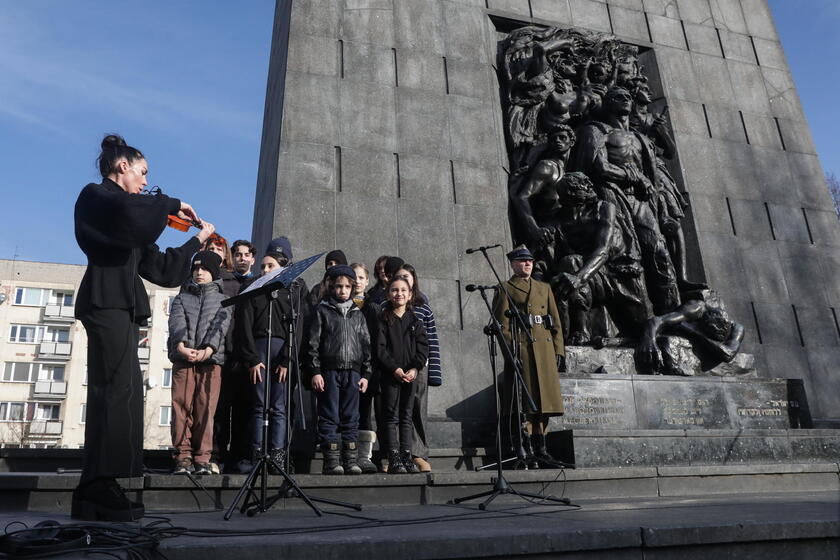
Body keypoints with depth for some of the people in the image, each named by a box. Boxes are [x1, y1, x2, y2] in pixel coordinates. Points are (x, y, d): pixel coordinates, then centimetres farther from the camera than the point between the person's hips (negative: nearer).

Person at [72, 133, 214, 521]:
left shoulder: (121, 212, 26)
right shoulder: (95, 195, 3)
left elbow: (159, 267, 25)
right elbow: (132, 214, -23)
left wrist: (198, 240, 28)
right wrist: (171, 205, -8)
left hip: (120, 307, 9)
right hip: (107, 303, -9)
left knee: (118, 396, 6)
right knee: (117, 393, -15)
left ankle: (99, 495, 10)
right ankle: (98, 494, -15)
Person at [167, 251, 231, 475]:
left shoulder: (223, 299, 16)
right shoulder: (182, 298, 21)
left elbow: (221, 325, 0)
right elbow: (177, 322, 3)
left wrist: (207, 350, -18)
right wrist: (181, 346, -18)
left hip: (211, 358, -1)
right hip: (183, 359, 2)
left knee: (206, 409, -6)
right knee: (181, 406, -5)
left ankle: (202, 458, -2)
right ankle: (183, 457, 0)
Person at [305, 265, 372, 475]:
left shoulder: (357, 314, 16)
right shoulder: (322, 310, 6)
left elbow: (366, 345, 15)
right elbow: (313, 342, 1)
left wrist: (365, 374, 8)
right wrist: (314, 371, -7)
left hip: (353, 372, 3)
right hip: (329, 371, -3)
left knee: (351, 418, 4)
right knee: (330, 418, -2)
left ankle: (351, 461, 9)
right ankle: (332, 461, 2)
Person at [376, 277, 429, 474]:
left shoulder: (416, 321, 10)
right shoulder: (383, 319, 1)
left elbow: (423, 347, 4)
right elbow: (380, 348, -6)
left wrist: (415, 368, -11)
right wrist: (395, 369, -15)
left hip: (411, 374, 3)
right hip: (390, 374, -3)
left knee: (407, 416, 7)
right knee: (391, 417, -1)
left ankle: (407, 457, 12)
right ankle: (394, 460, 1)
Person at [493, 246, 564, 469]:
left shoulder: (544, 288, 21)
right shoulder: (505, 289, 5)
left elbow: (556, 321, 16)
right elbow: (502, 325, -4)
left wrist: (558, 350, 7)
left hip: (545, 350, 5)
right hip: (521, 349, -5)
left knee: (545, 398, 6)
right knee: (525, 401, -5)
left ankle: (540, 448, 16)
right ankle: (527, 451, 0)